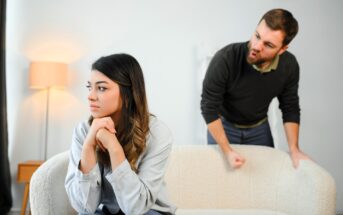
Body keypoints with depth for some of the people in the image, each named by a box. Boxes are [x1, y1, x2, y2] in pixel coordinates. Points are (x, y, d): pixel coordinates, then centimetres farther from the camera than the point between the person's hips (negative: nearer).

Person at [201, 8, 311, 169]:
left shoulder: (289, 65, -20)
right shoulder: (225, 59, -33)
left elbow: (290, 108, -6)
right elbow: (209, 108, -24)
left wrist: (294, 149, -14)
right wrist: (227, 151, -26)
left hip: (260, 128, 3)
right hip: (223, 126, -3)